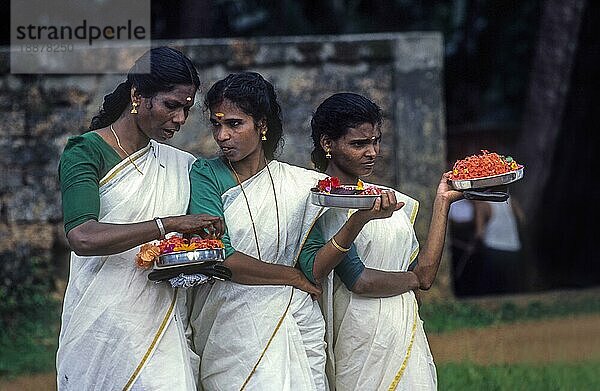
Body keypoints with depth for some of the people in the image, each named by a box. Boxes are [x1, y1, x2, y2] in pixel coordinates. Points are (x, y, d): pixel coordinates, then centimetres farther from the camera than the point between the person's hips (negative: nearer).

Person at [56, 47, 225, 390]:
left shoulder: (182, 165, 14)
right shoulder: (86, 153, -5)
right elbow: (82, 237, -21)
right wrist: (169, 224, -24)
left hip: (161, 329, 5)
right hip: (103, 327, -5)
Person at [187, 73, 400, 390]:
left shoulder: (301, 183, 8)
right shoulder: (205, 174, 1)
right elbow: (219, 258, -10)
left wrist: (360, 219, -15)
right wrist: (293, 277, -3)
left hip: (297, 325, 2)